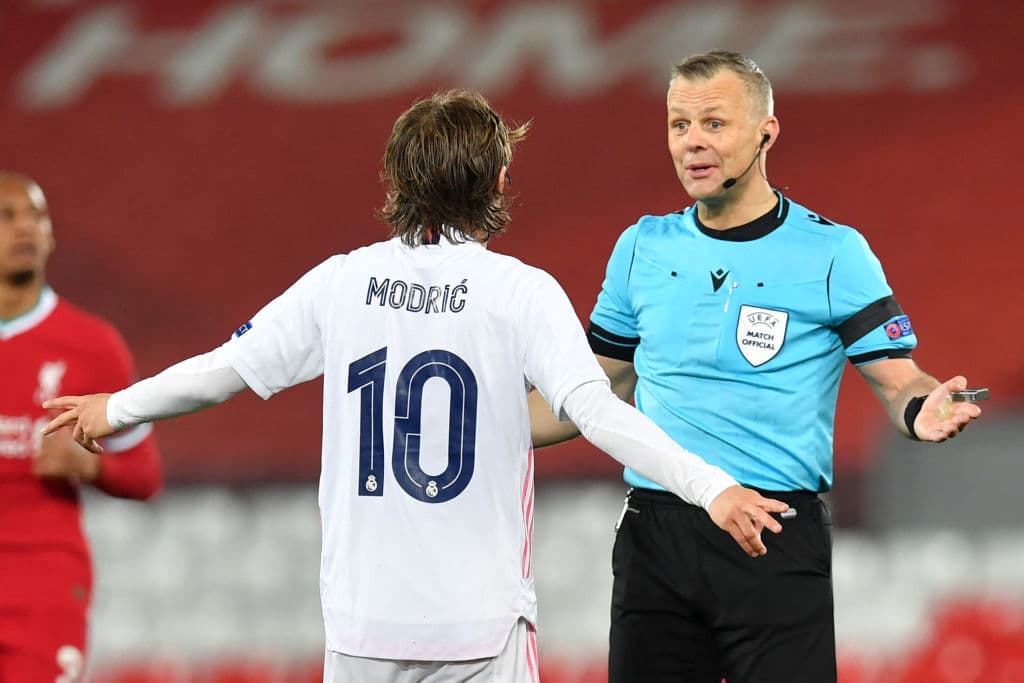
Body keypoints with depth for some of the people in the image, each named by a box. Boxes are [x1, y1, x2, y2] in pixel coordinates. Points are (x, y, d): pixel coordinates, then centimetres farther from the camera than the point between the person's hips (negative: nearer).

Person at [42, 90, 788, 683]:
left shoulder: (341, 282, 3)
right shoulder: (521, 291, -6)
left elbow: (224, 370, 12)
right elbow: (595, 410, -20)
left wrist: (118, 409, 28)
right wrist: (710, 486, -25)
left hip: (361, 618, 3)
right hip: (481, 617, -3)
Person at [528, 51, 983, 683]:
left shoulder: (833, 252, -1)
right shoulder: (642, 248, 11)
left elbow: (899, 381, -1)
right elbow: (604, 389, 19)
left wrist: (924, 411, -25)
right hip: (655, 532, 4)